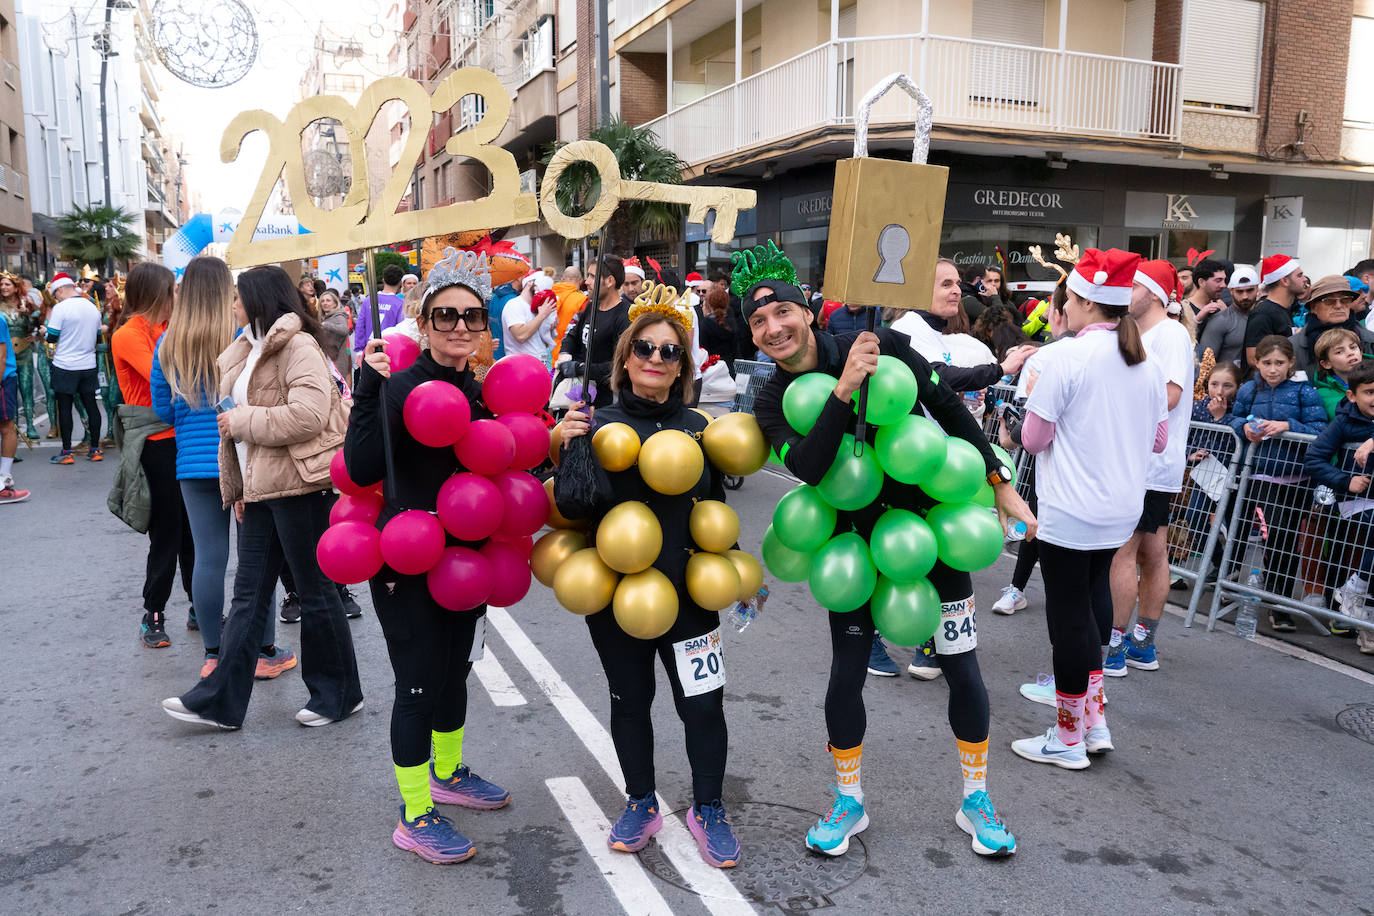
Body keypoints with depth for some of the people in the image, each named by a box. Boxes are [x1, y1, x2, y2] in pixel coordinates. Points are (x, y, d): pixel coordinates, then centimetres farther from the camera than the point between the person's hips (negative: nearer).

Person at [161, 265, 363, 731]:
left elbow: (310, 414, -25)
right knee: (248, 594, 11)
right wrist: (238, 484, 17)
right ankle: (221, 699, 17)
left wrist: (244, 422, -14)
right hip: (259, 487, 9)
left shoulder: (298, 346, -12)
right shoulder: (248, 351, 18)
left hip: (298, 486, -9)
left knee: (315, 591, 3)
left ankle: (338, 693, 18)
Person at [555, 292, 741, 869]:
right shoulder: (599, 425, -7)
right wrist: (569, 451, -27)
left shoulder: (699, 428, 1)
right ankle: (641, 804, 37)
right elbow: (571, 507, -13)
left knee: (703, 705, 5)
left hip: (687, 593, 1)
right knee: (629, 701, 16)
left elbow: (717, 511, 11)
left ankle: (708, 809, 29)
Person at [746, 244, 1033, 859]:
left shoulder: (884, 345, -13)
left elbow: (951, 410, -3)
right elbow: (808, 468, -27)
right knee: (846, 675, 5)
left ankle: (976, 801, 29)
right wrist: (844, 389, -36)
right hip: (857, 541, 1)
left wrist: (1002, 487, -2)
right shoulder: (772, 401, -9)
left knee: (962, 668, 6)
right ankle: (849, 802, 29)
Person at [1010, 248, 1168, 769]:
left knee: (1069, 616, 3)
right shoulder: (1144, 362, 6)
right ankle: (1095, 722, 25)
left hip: (1071, 511, -7)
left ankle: (1069, 738, 16)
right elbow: (1159, 439, 13)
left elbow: (1033, 439, -15)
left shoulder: (1066, 356, -16)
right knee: (1092, 602, 20)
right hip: (1122, 509, 7)